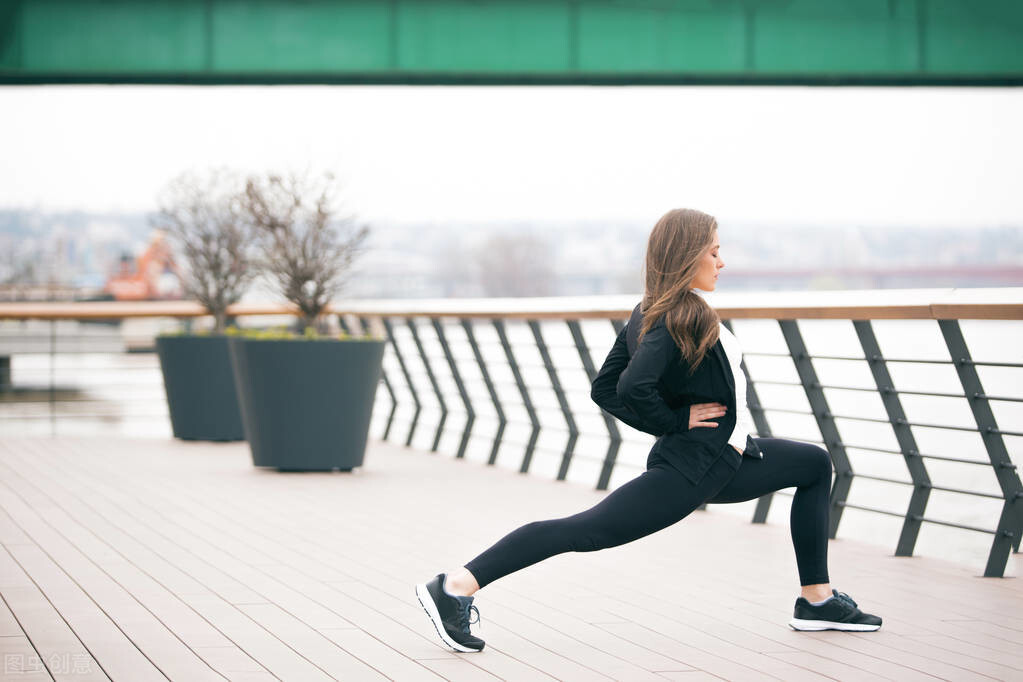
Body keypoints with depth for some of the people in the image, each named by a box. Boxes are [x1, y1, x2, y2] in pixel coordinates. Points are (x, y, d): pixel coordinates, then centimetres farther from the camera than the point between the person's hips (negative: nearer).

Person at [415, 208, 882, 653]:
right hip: (692, 470, -10)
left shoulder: (650, 315, 9)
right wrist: (676, 422, -18)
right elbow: (633, 387, -34)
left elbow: (605, 389, 12)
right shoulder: (679, 317, -19)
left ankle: (817, 601, 20)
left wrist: (673, 424, 8)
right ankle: (456, 587, -15)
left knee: (815, 464, 19)